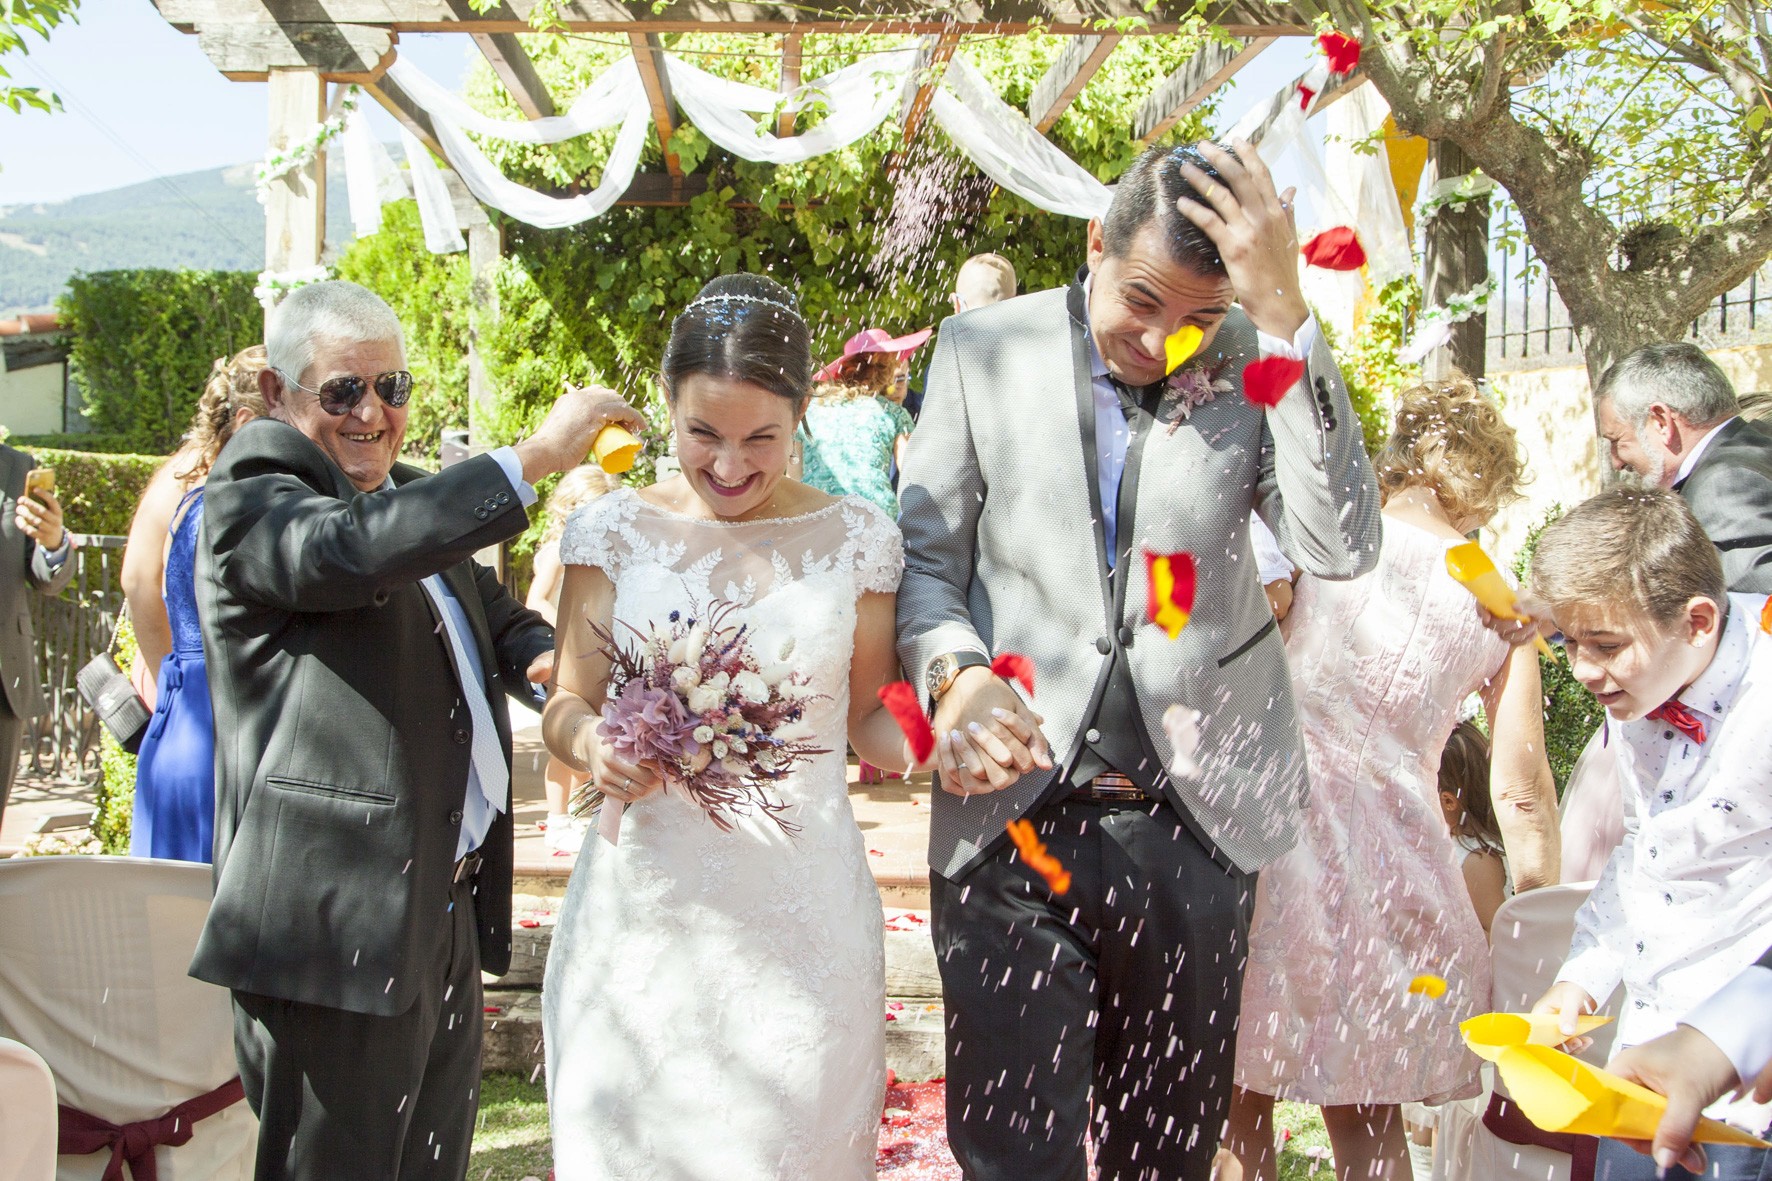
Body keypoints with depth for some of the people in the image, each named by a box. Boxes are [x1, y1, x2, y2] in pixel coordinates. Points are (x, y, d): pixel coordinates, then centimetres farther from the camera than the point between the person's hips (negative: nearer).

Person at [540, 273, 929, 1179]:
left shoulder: (856, 538, 1)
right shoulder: (614, 529, 2)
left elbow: (870, 715, 6)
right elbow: (568, 702, 4)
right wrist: (594, 748, -19)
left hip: (801, 919, 0)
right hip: (642, 909, 1)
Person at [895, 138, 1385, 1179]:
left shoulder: (1257, 364, 0)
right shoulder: (985, 351, 1)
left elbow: (1342, 548, -14)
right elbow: (926, 558, 5)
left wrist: (1283, 312, -19)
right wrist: (955, 675, -16)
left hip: (1196, 823, 1)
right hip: (1015, 818, -1)